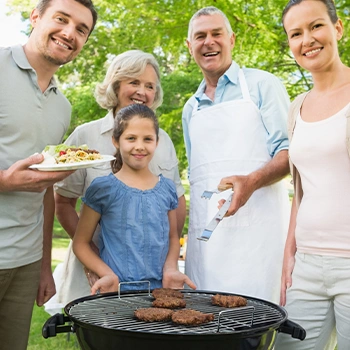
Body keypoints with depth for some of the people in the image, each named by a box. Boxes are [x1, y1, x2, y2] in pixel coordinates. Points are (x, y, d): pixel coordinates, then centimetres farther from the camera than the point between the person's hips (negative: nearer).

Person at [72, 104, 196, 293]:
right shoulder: (103, 188, -4)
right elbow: (80, 242, 1)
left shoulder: (167, 188, 6)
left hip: (158, 288, 3)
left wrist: (170, 269, -3)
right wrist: (108, 275, -12)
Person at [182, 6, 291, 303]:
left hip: (256, 221, -5)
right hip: (205, 230, 5)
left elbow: (289, 151, -3)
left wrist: (252, 181, -22)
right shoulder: (191, 109, 20)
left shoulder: (261, 85, 4)